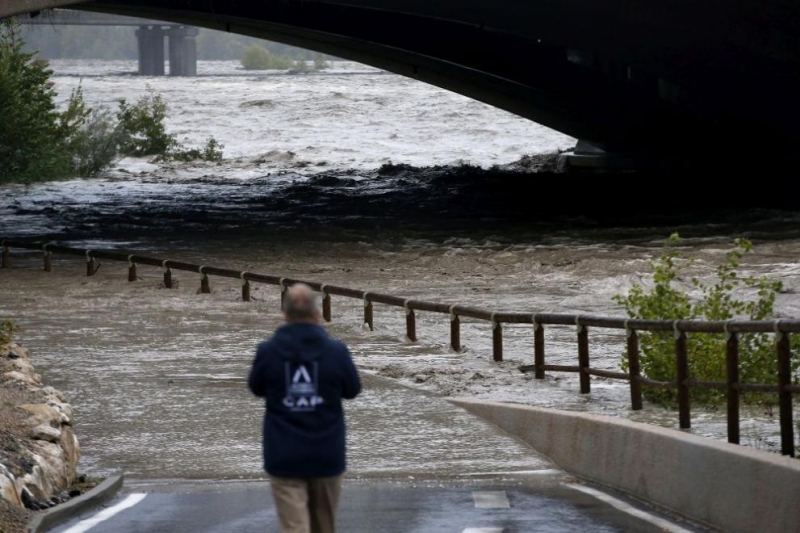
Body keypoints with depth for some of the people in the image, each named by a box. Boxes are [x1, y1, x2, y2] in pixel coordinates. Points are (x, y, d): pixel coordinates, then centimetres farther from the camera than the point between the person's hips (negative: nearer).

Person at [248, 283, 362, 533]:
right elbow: (353, 390, 6)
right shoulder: (336, 352, -10)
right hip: (326, 455, 1)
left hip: (284, 457, -1)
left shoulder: (267, 351, -10)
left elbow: (256, 388, 8)